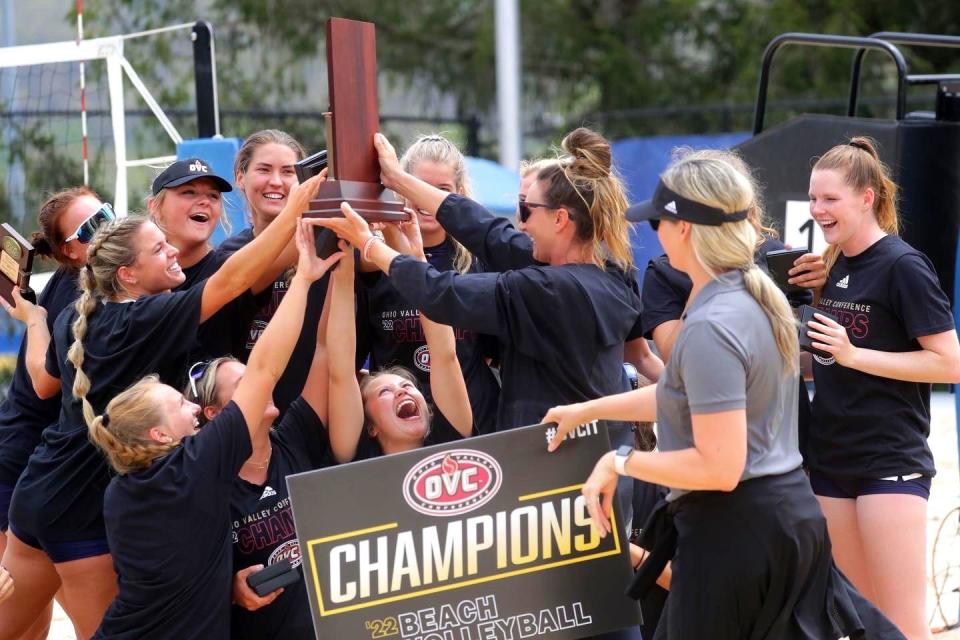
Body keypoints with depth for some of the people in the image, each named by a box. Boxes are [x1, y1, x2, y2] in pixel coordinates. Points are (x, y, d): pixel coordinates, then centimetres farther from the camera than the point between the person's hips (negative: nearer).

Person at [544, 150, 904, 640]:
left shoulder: (710, 327, -22)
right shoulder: (758, 296, 9)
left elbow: (718, 467, -26)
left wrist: (621, 462, -14)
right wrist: (587, 409, 29)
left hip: (734, 532, -9)